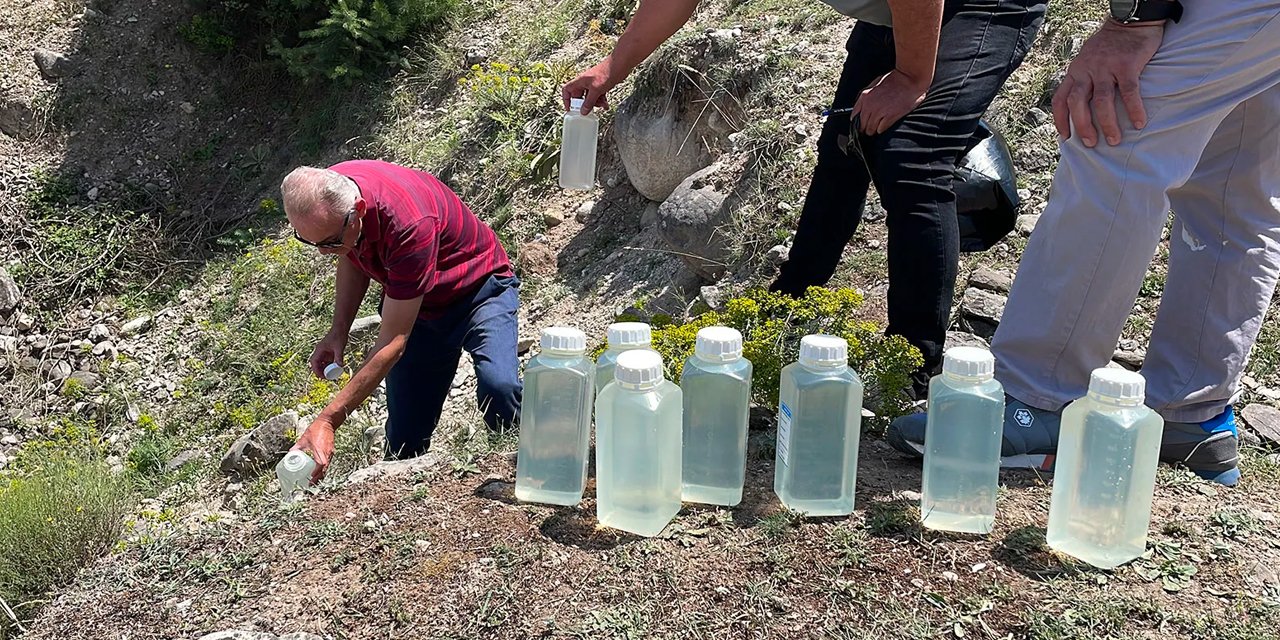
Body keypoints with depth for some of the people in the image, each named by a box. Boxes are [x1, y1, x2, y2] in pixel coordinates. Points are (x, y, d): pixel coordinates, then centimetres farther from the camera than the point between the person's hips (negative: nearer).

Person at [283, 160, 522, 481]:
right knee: (404, 442, 1)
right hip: (416, 303, 6)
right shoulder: (325, 195, -19)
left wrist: (327, 422, -36)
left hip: (478, 289, -6)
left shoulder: (410, 224, -40)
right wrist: (338, 331, -6)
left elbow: (393, 343, -36)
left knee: (498, 387, -32)